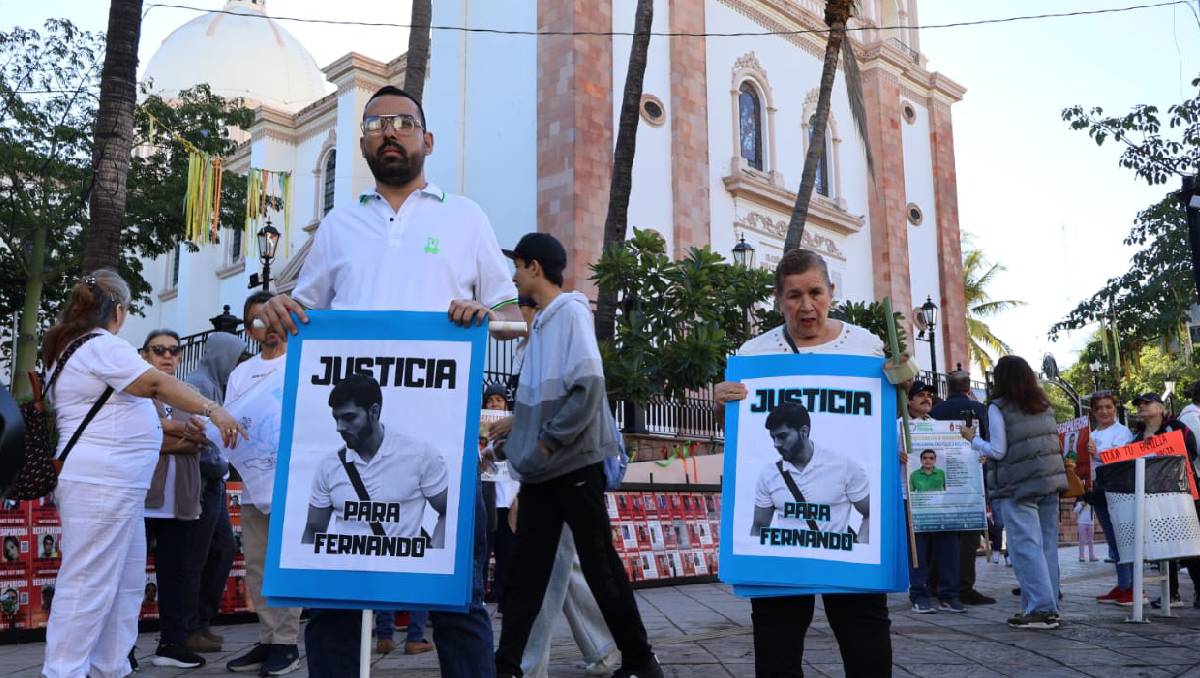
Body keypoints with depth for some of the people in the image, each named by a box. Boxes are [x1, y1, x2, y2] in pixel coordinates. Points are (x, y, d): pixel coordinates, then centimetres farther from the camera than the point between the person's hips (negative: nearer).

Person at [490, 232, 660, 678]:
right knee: (526, 570, 8)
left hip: (575, 463, -8)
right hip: (541, 468, 8)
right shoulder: (542, 321, 13)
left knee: (601, 566, 3)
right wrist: (517, 424, 11)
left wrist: (550, 440, -17)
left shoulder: (571, 312, -12)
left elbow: (589, 384, -22)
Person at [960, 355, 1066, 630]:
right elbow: (1054, 443, 16)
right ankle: (1049, 606, 15)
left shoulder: (998, 408, -8)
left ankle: (1040, 609, -5)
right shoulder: (1044, 405, 11)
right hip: (1050, 480, 7)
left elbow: (998, 451, -9)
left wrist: (973, 440, 5)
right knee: (1047, 546, 10)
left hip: (1019, 487, -7)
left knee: (1026, 547, -4)